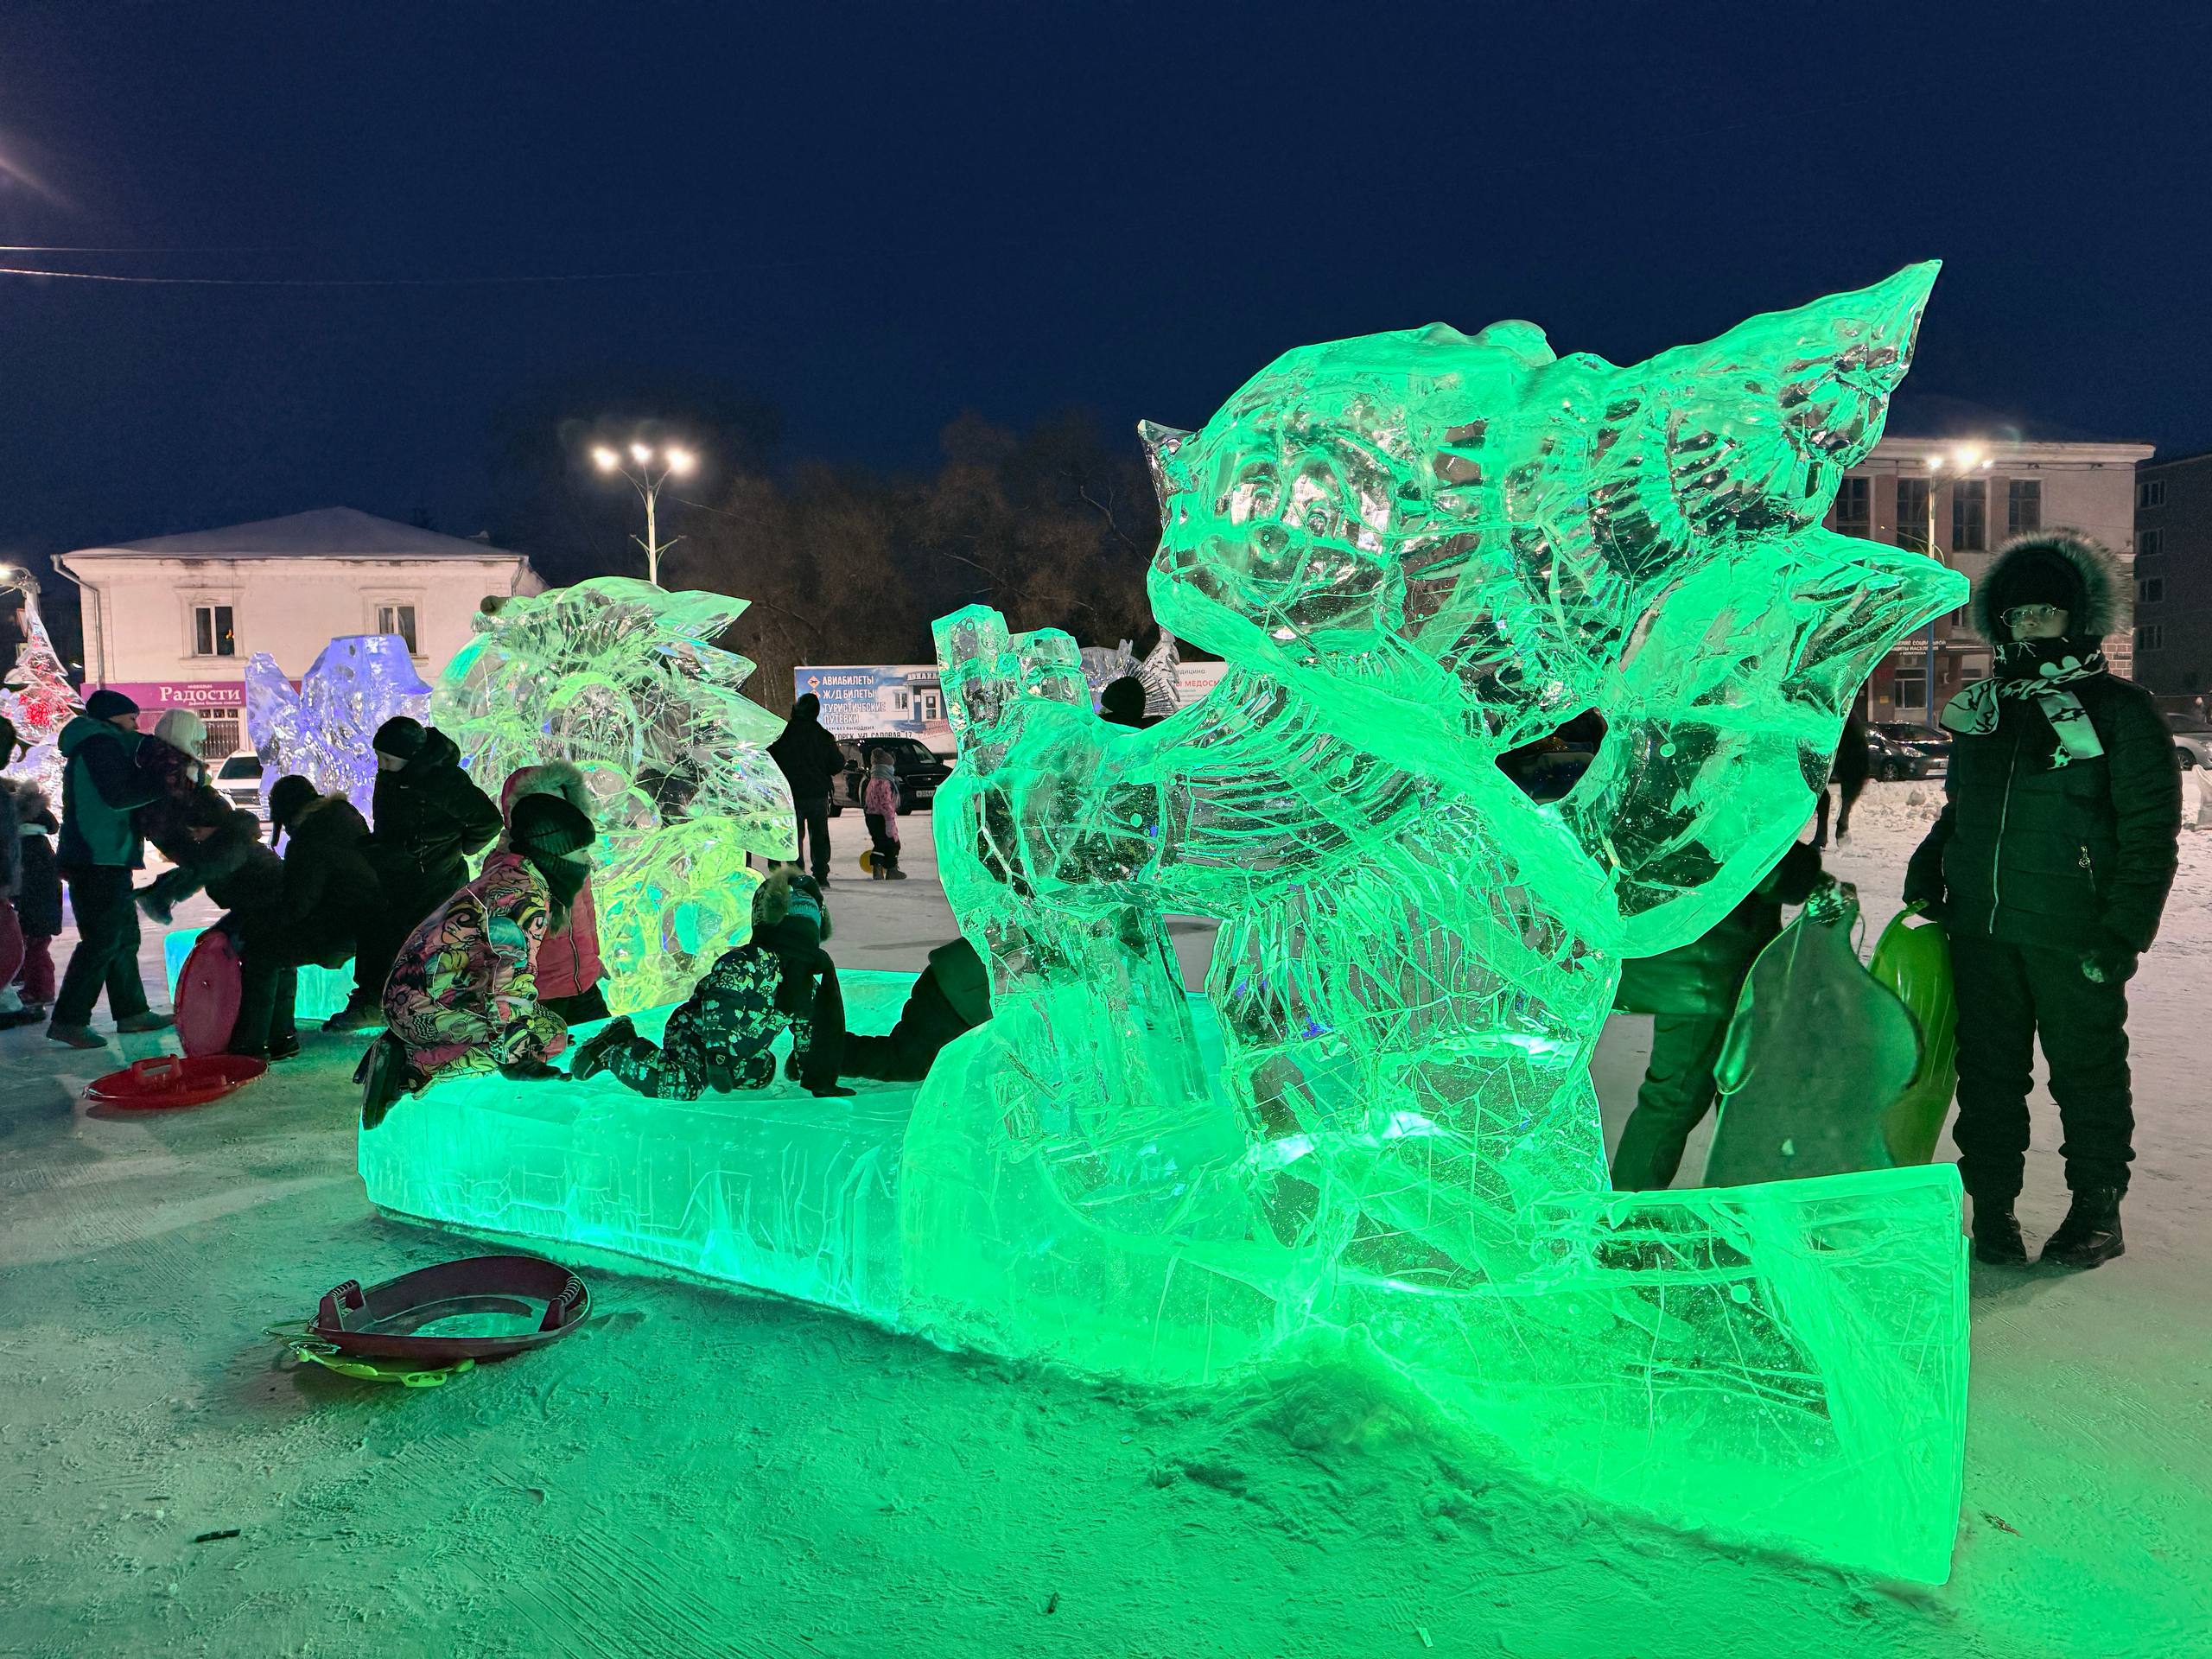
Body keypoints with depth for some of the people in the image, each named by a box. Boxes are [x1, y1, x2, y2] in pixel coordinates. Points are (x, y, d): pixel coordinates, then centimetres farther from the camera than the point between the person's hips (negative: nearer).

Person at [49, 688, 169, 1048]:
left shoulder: (100, 746, 22)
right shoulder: (100, 743, -10)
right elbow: (119, 795, -21)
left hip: (107, 860, 11)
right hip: (99, 860, -11)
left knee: (125, 937, 14)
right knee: (101, 942, -11)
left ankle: (131, 1012, 20)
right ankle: (68, 1020, -9)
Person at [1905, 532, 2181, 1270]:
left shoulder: (2121, 711, -3)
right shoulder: (1981, 709, 13)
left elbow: (2150, 830, -6)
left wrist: (2123, 931, -12)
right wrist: (1927, 874, 10)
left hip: (2072, 933, -5)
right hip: (1980, 927, 5)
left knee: (2086, 1069, 6)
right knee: (1987, 1070, 8)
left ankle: (2097, 1210, 21)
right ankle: (1992, 1206, 19)